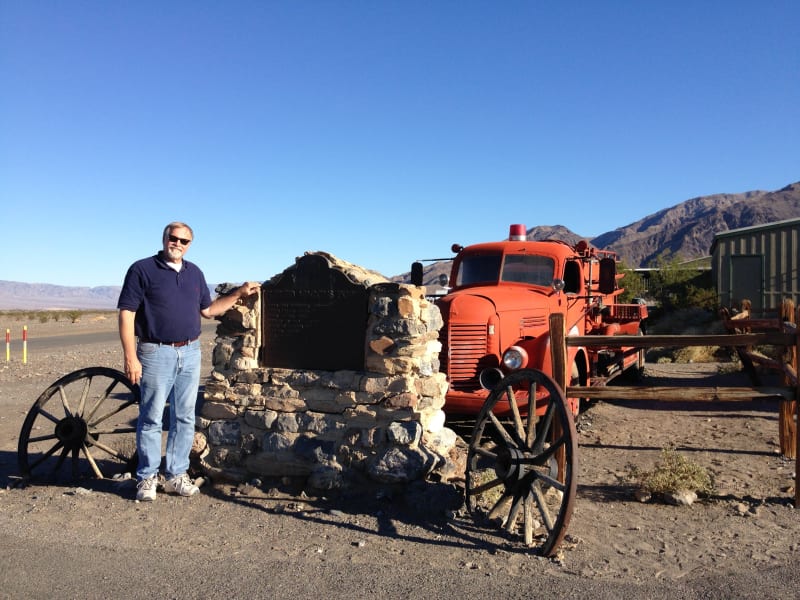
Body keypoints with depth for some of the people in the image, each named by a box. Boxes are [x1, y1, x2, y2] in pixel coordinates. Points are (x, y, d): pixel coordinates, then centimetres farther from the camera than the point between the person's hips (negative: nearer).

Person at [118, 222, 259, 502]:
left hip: (190, 353, 5)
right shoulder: (142, 269, -4)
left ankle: (177, 475, 20)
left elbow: (207, 310, 19)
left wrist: (238, 294, 11)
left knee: (185, 418, 9)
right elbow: (126, 313, -9)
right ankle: (147, 477, 16)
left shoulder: (194, 272, 13)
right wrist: (130, 357, -16)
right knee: (151, 418, 2)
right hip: (157, 353, -5)